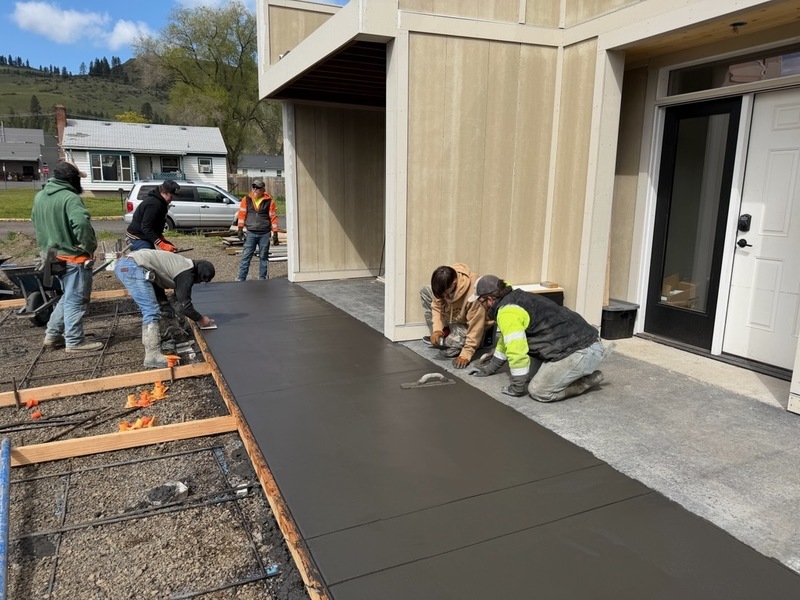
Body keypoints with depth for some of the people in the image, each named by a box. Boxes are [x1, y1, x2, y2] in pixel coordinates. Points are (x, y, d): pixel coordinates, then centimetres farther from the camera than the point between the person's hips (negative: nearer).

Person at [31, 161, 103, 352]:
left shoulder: (39, 196, 10)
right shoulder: (70, 198, -20)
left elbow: (36, 223, 21)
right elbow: (82, 224, -34)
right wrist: (90, 247, -21)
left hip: (53, 255, 9)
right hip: (74, 257, -9)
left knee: (67, 297, 22)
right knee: (76, 300, 1)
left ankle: (52, 335, 27)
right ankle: (75, 342, 9)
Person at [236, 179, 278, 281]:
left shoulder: (269, 201, -1)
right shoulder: (246, 199, 3)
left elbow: (273, 217, 1)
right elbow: (242, 214, 6)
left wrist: (275, 232, -2)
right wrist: (240, 228, 0)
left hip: (265, 234, -1)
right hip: (251, 233, 1)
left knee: (263, 257, 7)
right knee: (246, 256, -1)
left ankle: (262, 278, 17)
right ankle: (241, 278, 1)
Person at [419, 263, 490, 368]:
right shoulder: (442, 285, -23)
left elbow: (476, 327, -34)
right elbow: (437, 306, -10)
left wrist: (466, 355, -33)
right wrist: (437, 330, -24)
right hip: (452, 318, 7)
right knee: (424, 291, -9)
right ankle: (441, 335, -4)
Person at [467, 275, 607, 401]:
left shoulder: (507, 312, -17)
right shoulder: (514, 300, 15)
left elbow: (517, 352, -21)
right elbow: (507, 340, 29)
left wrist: (517, 388, -7)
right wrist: (490, 368, 36)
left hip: (582, 352, -10)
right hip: (572, 343, 10)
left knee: (538, 391, -9)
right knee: (529, 374, 13)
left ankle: (589, 379, 3)